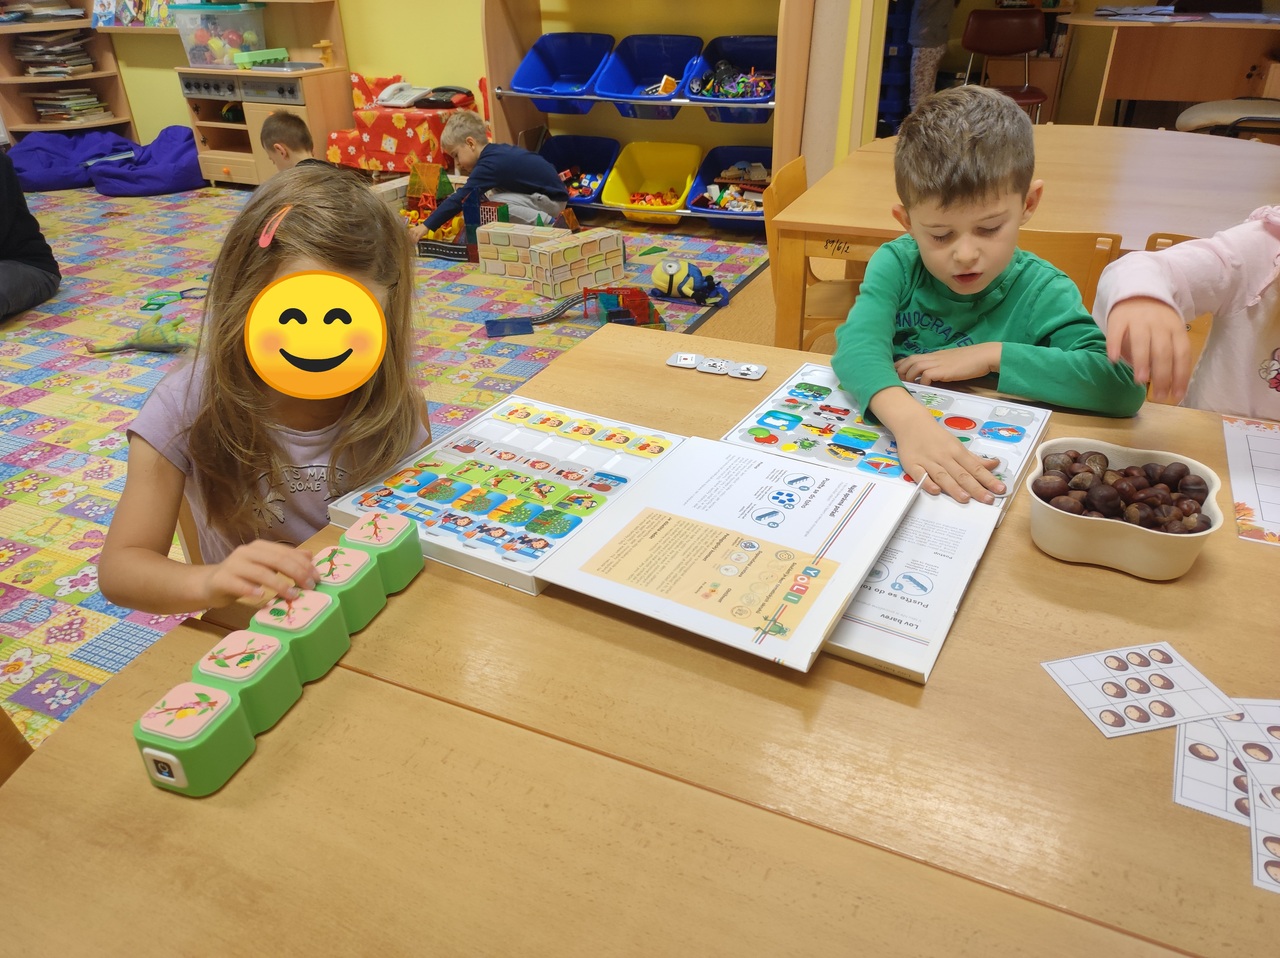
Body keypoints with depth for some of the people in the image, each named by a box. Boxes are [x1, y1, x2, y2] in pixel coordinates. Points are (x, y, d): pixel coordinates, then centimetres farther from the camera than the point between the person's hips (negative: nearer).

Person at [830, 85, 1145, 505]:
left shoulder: (1041, 293, -6)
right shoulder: (897, 265, -4)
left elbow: (1125, 387, -17)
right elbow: (858, 343, -23)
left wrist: (993, 356, -19)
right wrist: (908, 418, -42)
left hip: (985, 476, 0)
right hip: (885, 439, 1)